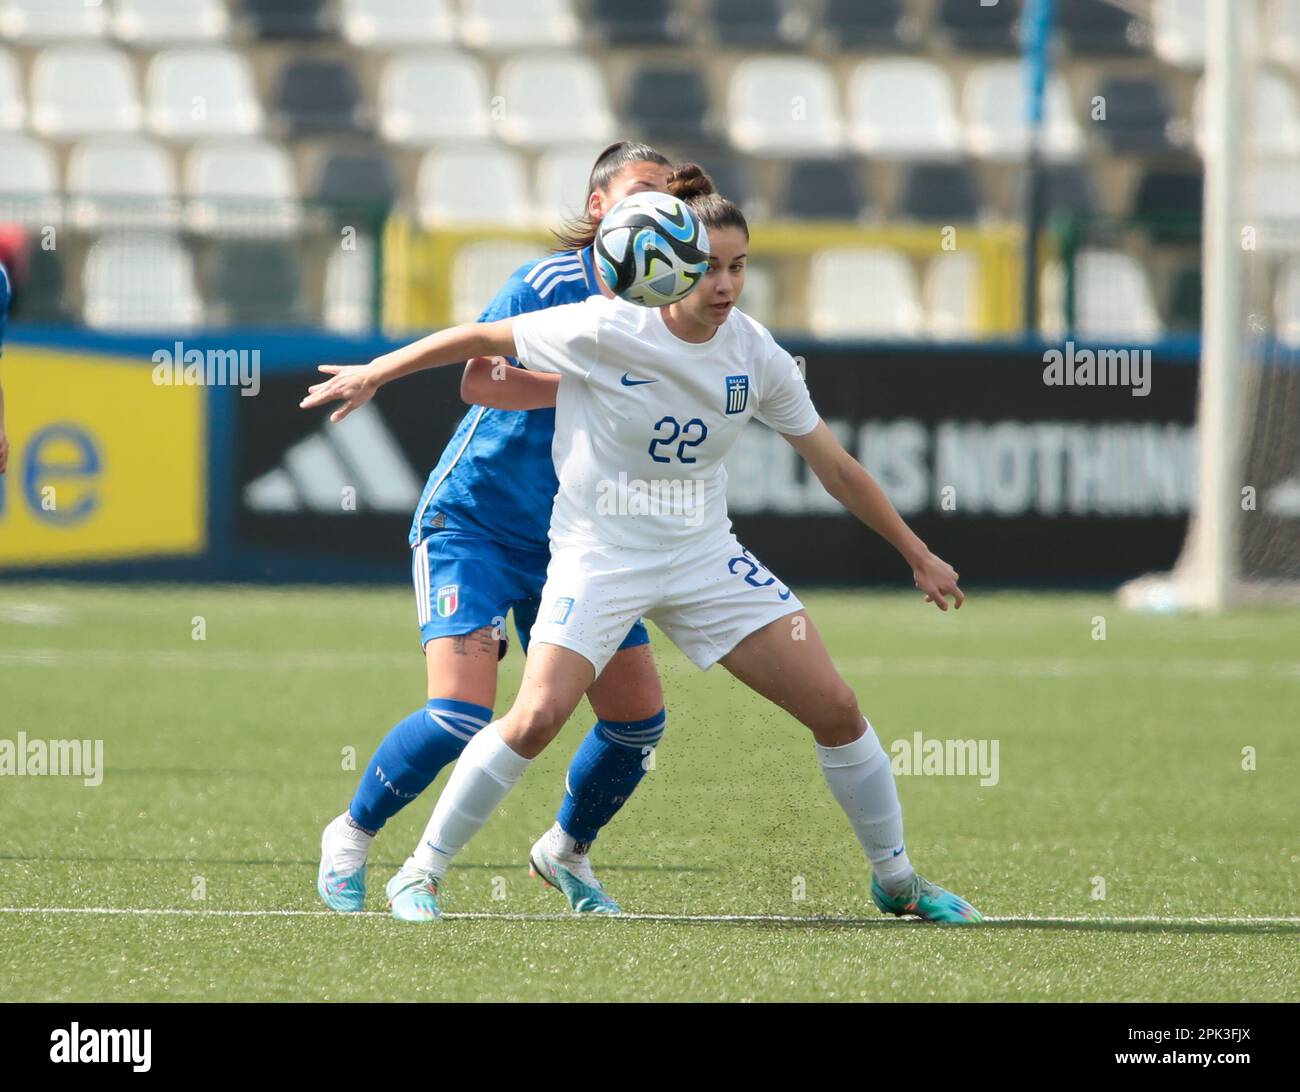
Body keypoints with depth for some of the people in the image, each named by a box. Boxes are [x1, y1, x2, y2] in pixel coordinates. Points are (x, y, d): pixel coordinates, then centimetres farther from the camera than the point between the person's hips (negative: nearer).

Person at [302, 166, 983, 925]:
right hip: (599, 556, -4)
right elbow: (481, 338, -6)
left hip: (706, 555, 4)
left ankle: (896, 879, 18)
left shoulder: (757, 356, -7)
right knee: (537, 718, -23)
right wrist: (374, 374, 0)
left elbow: (837, 469, 5)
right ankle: (420, 873, -5)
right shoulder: (605, 332, -19)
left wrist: (917, 555, 11)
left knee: (836, 707, -3)